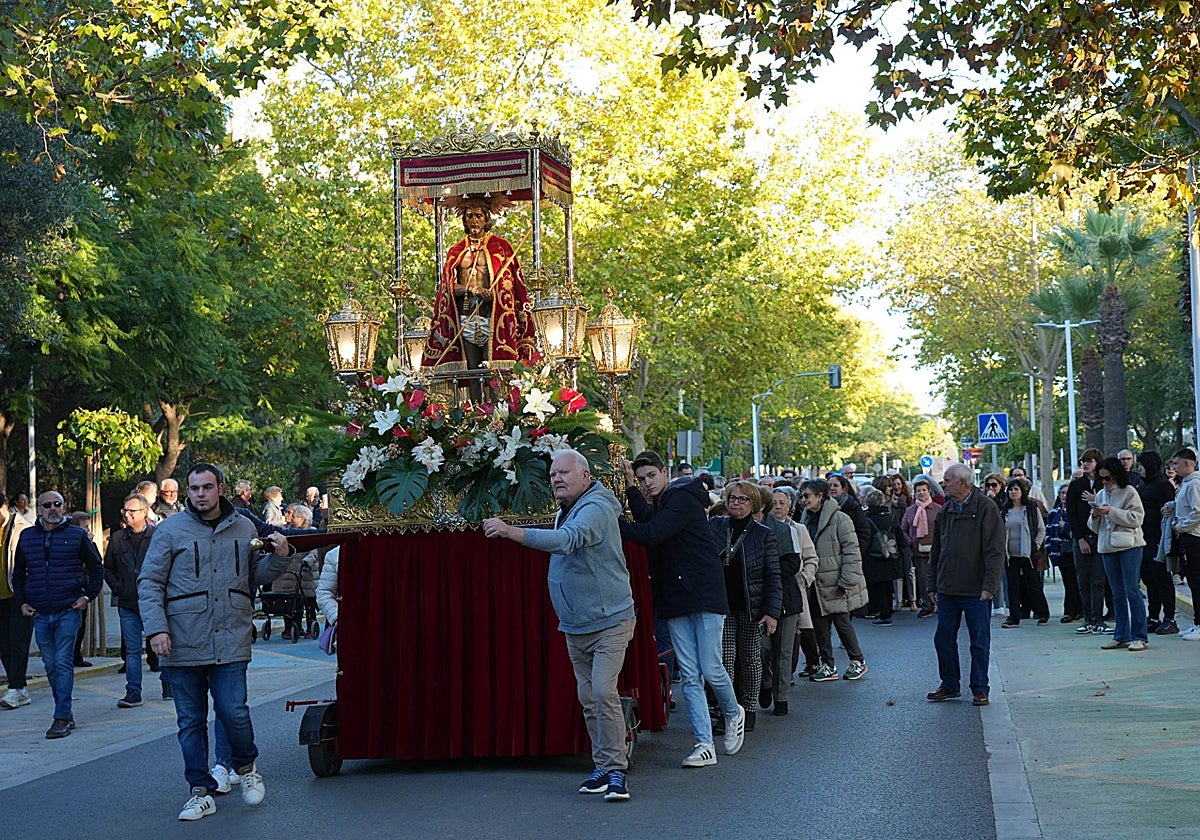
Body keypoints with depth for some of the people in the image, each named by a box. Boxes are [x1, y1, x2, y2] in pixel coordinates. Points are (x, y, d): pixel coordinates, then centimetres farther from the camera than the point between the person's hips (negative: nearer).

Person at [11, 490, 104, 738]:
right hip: (40, 614, 4)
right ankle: (65, 714, 18)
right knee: (51, 666, 8)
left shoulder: (77, 535, 2)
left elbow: (96, 568, 8)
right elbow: (18, 574, 22)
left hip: (68, 611, -4)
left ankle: (62, 719, -8)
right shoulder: (27, 537, 11)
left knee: (63, 664, -9)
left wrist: (88, 596, -2)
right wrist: (22, 602, 11)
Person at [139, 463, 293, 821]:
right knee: (191, 721, 6)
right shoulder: (171, 530, -1)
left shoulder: (244, 528, 9)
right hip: (183, 643, -1)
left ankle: (247, 767, 23)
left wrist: (278, 557, -3)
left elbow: (256, 575, 17)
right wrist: (156, 628, -12)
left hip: (230, 640, 1)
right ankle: (201, 791, 18)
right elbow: (149, 583, -1)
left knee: (233, 712, -6)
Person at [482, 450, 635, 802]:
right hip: (575, 627, 9)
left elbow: (567, 540, -38)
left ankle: (616, 770, -12)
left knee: (604, 692, -18)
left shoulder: (595, 508, -20)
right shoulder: (566, 511, 13)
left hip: (609, 621, -9)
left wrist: (510, 531, -45)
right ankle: (603, 767, 18)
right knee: (587, 698, 9)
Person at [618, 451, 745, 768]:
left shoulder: (683, 499, -9)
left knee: (711, 669, -5)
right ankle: (704, 745, 3)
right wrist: (630, 486, -7)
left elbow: (652, 534, -21)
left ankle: (733, 714, 24)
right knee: (689, 676, 2)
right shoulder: (659, 505, 18)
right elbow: (645, 520, -4)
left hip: (704, 596, -8)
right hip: (674, 599, 8)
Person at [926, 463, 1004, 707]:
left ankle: (980, 689, 12)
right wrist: (932, 586, 14)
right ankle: (950, 685, 21)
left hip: (976, 592, -6)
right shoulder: (946, 511, 11)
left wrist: (989, 586, -17)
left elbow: (995, 551, -11)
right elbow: (936, 551, 17)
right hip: (947, 589, 6)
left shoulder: (986, 508, -8)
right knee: (944, 639, 9)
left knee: (980, 643, 3)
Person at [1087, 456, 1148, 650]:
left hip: (1129, 547, -6)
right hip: (1108, 548, 6)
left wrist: (1110, 511, -17)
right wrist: (1095, 515, -5)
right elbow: (1095, 527, 17)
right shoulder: (1100, 495, 14)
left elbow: (1136, 519, -13)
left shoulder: (1129, 492, -2)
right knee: (1118, 595, 10)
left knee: (1132, 592, -8)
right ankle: (1122, 636, 14)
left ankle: (1140, 636, -5)